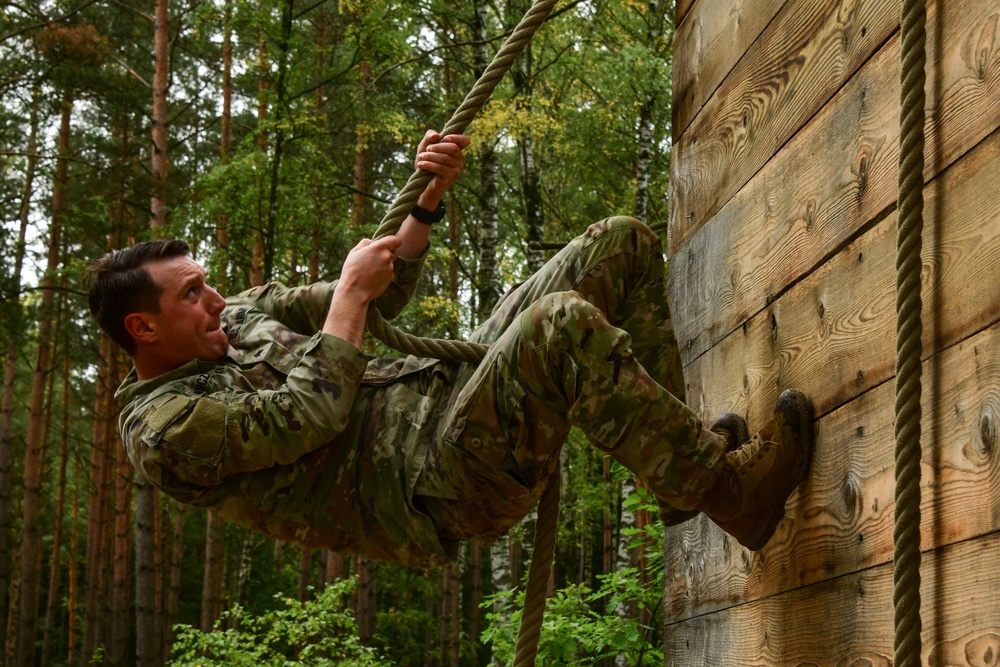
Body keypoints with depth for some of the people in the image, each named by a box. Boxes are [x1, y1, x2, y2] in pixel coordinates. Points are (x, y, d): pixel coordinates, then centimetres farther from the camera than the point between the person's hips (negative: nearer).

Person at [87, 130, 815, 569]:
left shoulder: (239, 316, 19)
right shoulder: (160, 428, -7)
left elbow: (382, 294, 24)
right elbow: (308, 417, -20)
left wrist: (429, 198, 9)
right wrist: (350, 289, -9)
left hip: (454, 393, 9)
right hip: (439, 486, -9)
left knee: (622, 244, 2)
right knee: (565, 325, -36)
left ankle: (673, 458, 0)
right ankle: (728, 489, -23)